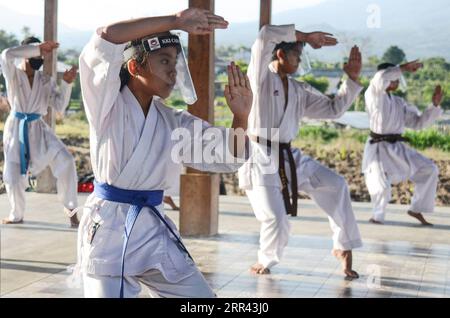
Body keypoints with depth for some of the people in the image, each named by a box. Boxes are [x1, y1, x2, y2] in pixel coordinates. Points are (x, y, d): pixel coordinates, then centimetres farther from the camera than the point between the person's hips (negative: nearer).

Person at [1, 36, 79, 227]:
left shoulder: (45, 81, 5)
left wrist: (66, 84, -13)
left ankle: (70, 208, -5)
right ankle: (17, 215, 30)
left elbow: (60, 107, 0)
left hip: (38, 128, 2)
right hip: (16, 128, -2)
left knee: (65, 161, -19)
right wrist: (38, 48, -27)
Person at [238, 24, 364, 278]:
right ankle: (265, 262, 19)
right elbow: (266, 35, -20)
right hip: (261, 159, -6)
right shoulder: (261, 77, -6)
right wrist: (305, 36, -12)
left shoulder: (300, 91, 11)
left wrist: (353, 79, 4)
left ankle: (344, 248, 8)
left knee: (336, 186, -4)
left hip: (290, 157, 6)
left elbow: (334, 109, 13)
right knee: (276, 219, -12)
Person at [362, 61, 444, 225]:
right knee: (382, 187, -20)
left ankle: (416, 210, 15)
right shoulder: (373, 95, -6)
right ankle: (378, 216, 11)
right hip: (379, 149, -7)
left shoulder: (400, 102, 14)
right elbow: (380, 78, -29)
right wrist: (404, 68, -23)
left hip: (398, 148, 7)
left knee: (429, 170, 4)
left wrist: (435, 105, 2)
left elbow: (418, 122, 13)